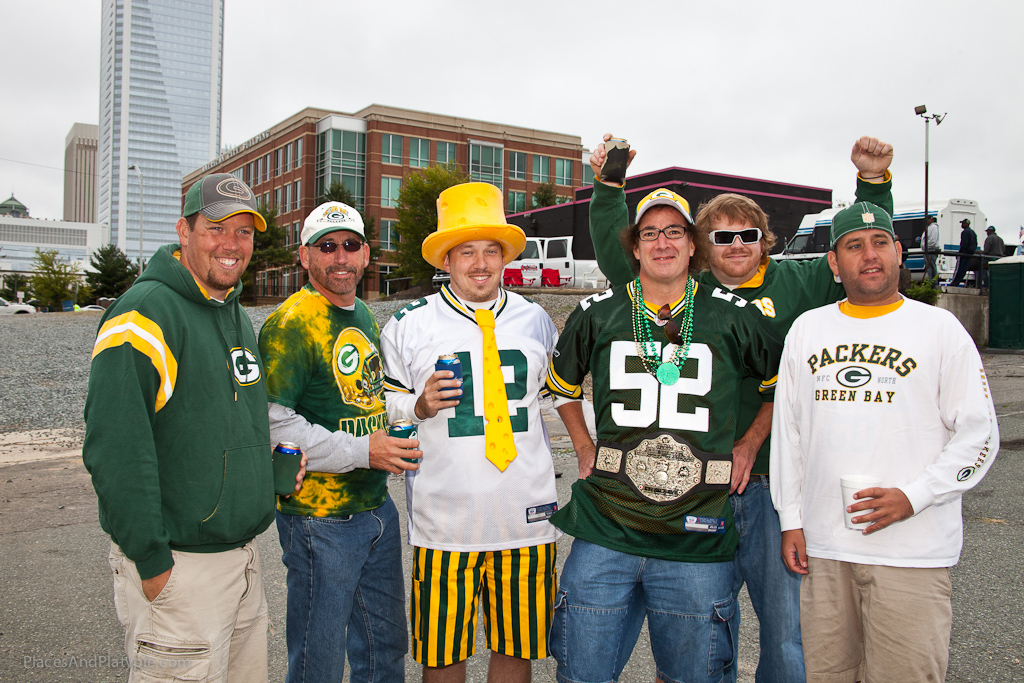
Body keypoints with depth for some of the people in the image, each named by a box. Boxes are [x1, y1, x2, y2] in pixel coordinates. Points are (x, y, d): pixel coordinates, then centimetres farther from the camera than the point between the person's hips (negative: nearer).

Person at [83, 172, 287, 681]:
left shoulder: (236, 315, 12)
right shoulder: (145, 313, -16)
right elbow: (114, 450, -22)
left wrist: (279, 460, 9)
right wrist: (151, 562, -21)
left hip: (242, 556, 9)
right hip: (178, 568, -8)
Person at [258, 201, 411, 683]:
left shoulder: (363, 316, 12)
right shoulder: (290, 324, -15)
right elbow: (271, 422, -22)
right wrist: (361, 451, -22)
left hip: (377, 506, 8)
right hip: (321, 517, -8)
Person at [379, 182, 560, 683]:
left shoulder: (534, 320, 7)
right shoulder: (407, 326, -1)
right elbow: (385, 407, 5)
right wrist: (420, 405, -13)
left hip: (526, 516, 2)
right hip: (445, 522, -2)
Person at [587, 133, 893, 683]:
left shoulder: (796, 285, 6)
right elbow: (615, 254, 7)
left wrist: (873, 180, 1)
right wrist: (609, 184, -3)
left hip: (776, 481, 0)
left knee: (788, 627, 9)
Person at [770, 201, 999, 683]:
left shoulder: (940, 327, 1)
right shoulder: (806, 329, 11)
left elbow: (979, 432, -1)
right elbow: (787, 428, 13)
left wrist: (912, 497, -12)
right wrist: (791, 519, 9)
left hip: (912, 551, -3)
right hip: (821, 544, 3)